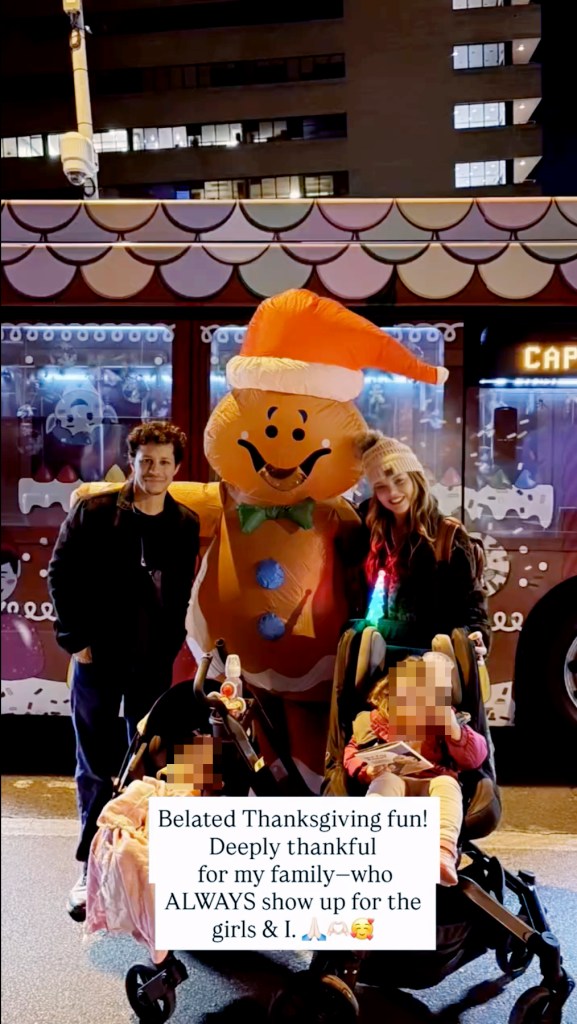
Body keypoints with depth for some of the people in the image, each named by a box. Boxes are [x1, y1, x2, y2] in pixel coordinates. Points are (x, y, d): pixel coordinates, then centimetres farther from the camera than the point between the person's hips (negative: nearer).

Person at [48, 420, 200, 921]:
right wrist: (75, 639, -7)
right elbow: (61, 574, -4)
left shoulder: (186, 524, 2)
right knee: (94, 767, 8)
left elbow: (182, 594, 9)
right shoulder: (93, 512, -6)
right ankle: (91, 866, 22)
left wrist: (171, 644, 2)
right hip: (99, 656, -2)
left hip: (154, 662, 2)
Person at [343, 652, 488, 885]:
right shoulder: (378, 719, 9)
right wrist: (366, 770, -14)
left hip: (433, 784, 1)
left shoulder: (446, 719, 9)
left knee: (447, 782, -35)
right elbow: (353, 752, 9)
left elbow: (474, 759, 0)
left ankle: (445, 853, -60)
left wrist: (453, 728, -15)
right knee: (385, 782, -37)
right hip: (394, 782, 0)